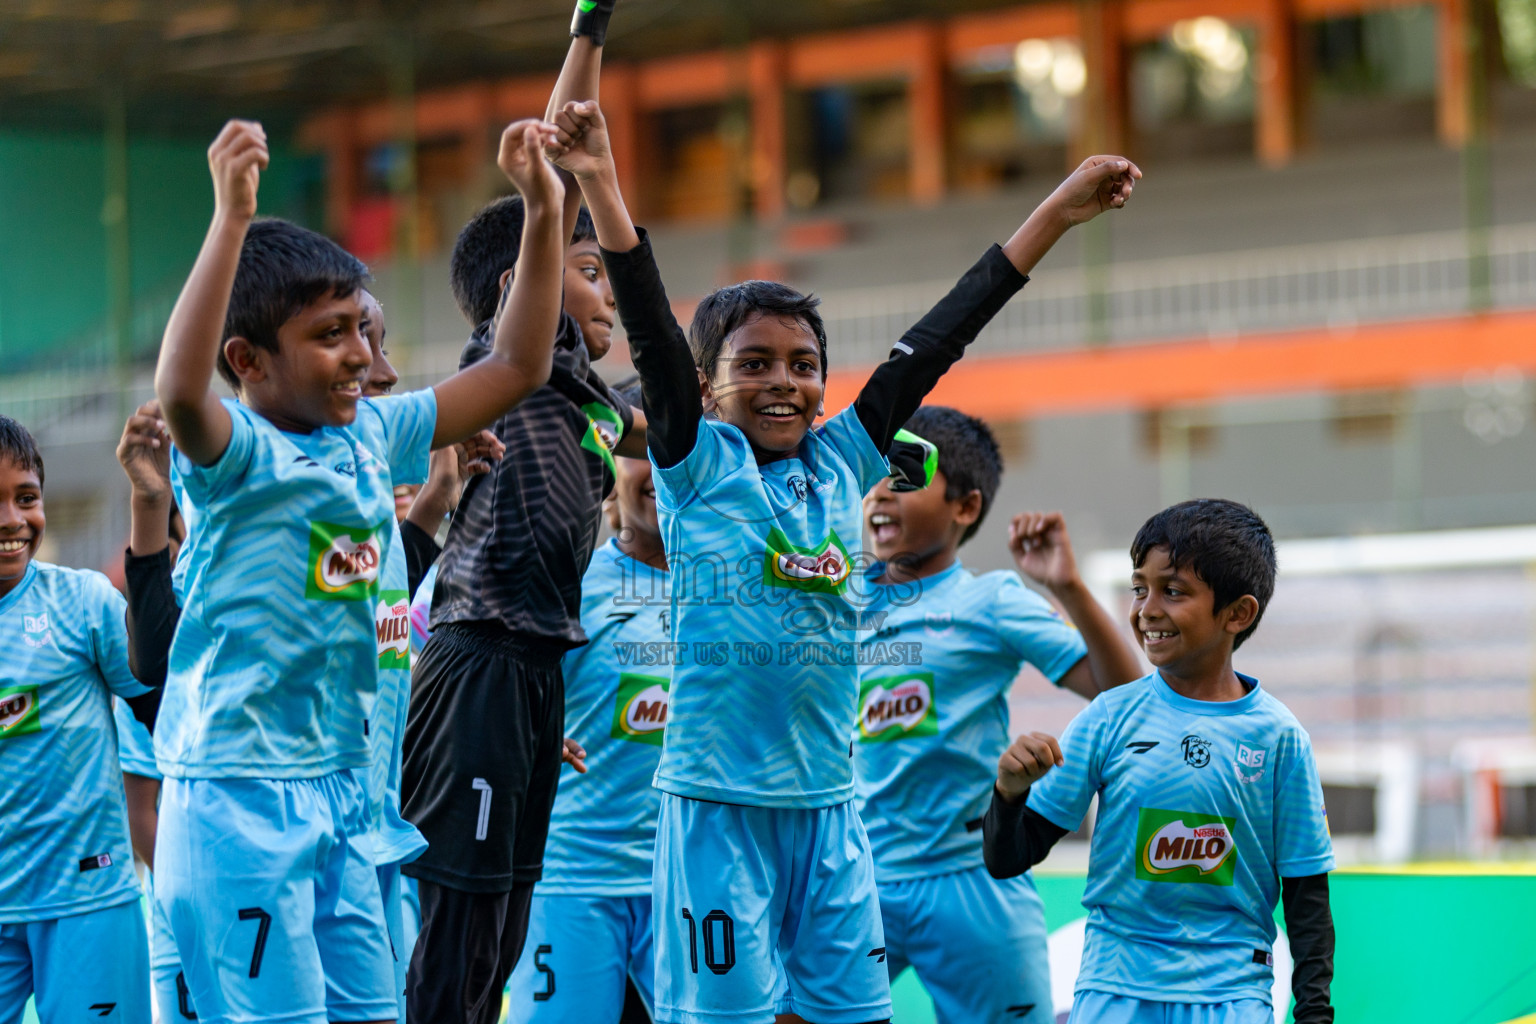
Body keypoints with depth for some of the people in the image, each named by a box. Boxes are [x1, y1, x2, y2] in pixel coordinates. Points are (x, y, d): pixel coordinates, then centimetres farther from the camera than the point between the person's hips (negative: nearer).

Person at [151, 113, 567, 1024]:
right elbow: (179, 392, -35)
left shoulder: (371, 434, 9)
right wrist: (232, 220, -40)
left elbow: (517, 369, 15)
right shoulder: (233, 450, -12)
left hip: (342, 794, 8)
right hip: (238, 798, -8)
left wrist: (546, 213, 6)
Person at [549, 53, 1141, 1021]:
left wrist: (1058, 213, 12)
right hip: (719, 799, -5)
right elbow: (652, 331, -12)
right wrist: (602, 186, -23)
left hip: (827, 803, 5)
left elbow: (938, 338, 10)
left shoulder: (842, 462, 9)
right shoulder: (699, 464, -1)